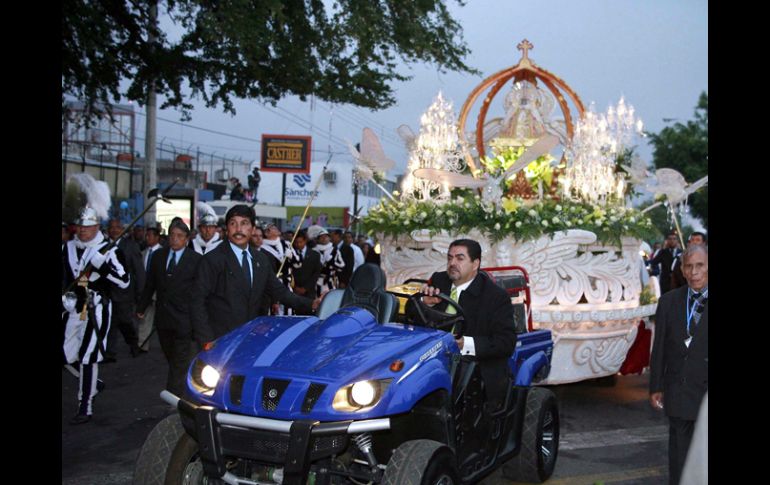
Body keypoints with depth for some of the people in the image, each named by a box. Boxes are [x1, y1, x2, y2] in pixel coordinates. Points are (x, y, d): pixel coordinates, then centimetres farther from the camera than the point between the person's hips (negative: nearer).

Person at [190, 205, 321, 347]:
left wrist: (310, 304, 1)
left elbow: (278, 290, 14)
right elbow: (197, 301, -10)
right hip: (218, 342, -5)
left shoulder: (261, 260, 10)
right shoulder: (213, 260, -8)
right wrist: (206, 340, -18)